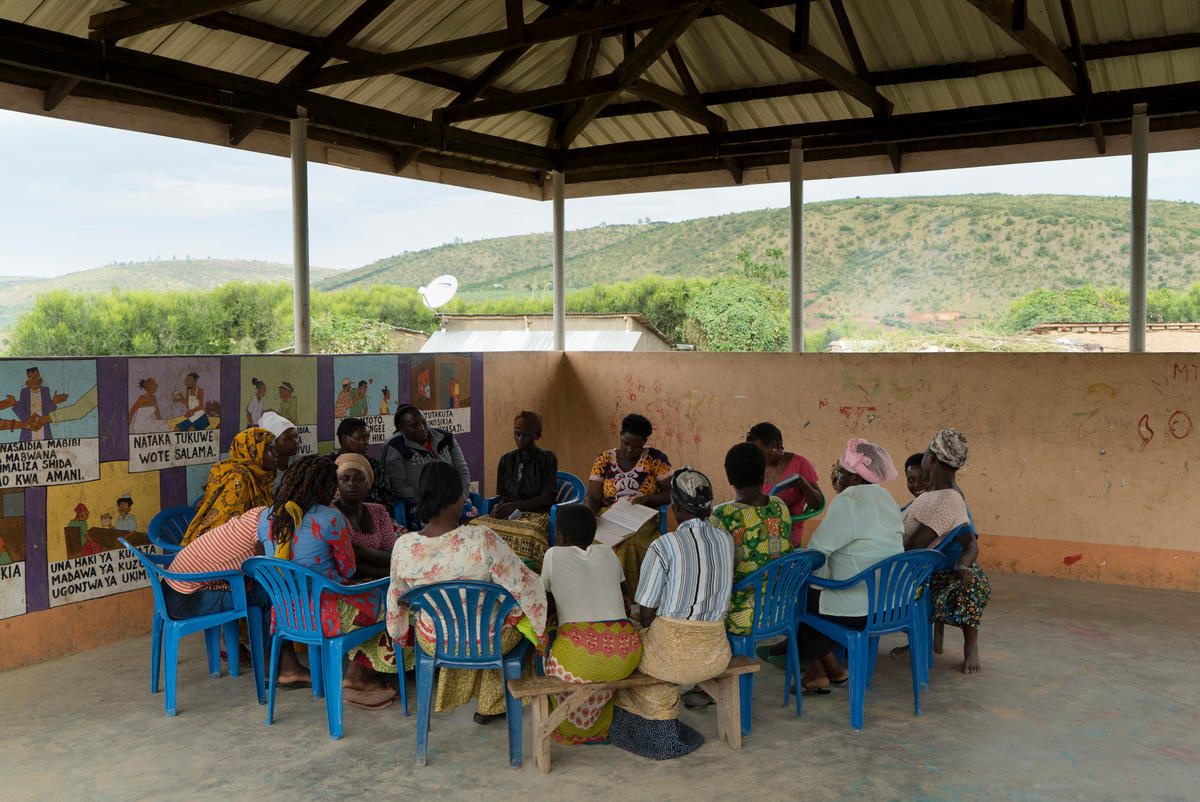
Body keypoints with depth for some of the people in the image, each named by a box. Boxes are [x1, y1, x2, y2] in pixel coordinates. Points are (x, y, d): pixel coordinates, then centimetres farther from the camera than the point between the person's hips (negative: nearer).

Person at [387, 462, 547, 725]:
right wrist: (540, 630, -2)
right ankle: (490, 706, 44)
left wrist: (399, 634, 22)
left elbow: (396, 596, 1)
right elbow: (525, 585, -22)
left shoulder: (403, 547, -18)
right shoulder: (482, 540, -30)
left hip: (434, 642, 4)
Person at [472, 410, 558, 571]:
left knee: (526, 533, -40)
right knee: (478, 526, -28)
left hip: (537, 514, -4)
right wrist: (498, 509, -9)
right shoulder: (506, 460, 18)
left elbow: (547, 498, -2)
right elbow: (504, 497, 16)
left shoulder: (547, 459, 5)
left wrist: (514, 506, -13)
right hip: (509, 515, 4)